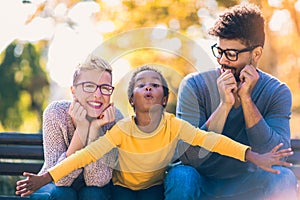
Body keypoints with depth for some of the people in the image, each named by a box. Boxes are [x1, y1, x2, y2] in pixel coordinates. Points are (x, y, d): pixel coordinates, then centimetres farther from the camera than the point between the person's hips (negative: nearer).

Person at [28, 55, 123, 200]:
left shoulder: (114, 118, -20)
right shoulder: (56, 113, -23)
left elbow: (96, 181, -23)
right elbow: (60, 178, -27)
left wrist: (94, 129, -32)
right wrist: (81, 128, -35)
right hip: (54, 185, -1)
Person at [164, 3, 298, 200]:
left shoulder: (277, 93, -10)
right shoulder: (195, 86, -14)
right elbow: (189, 156, -21)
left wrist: (246, 99, -27)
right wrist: (224, 105, -29)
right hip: (200, 183, -1)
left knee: (283, 178, -27)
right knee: (180, 177, -32)